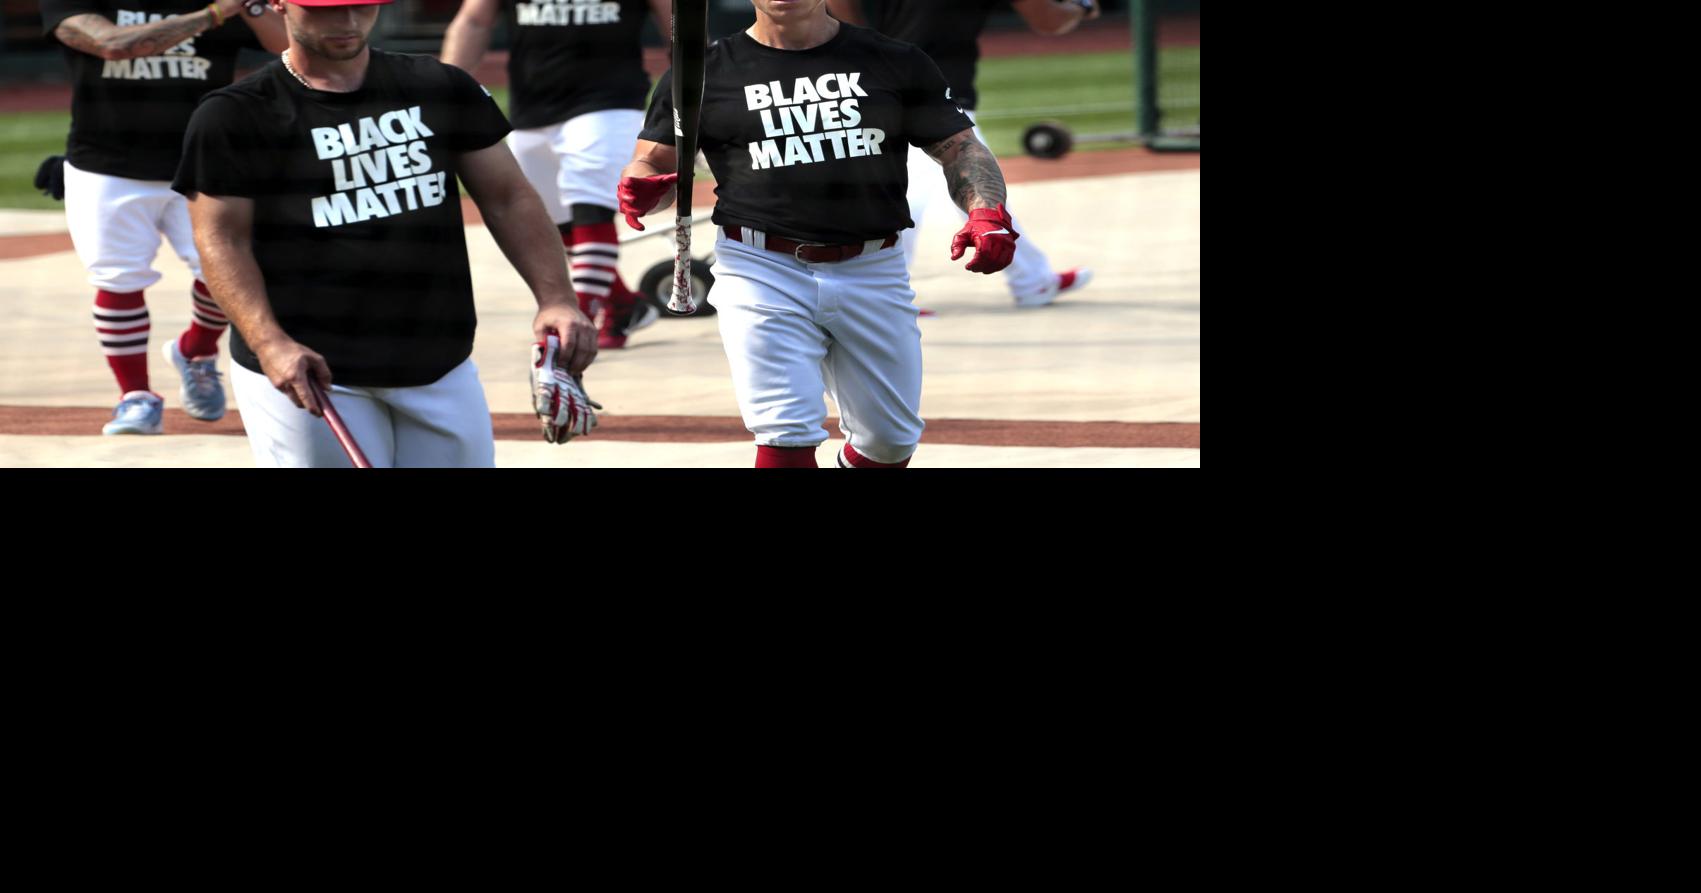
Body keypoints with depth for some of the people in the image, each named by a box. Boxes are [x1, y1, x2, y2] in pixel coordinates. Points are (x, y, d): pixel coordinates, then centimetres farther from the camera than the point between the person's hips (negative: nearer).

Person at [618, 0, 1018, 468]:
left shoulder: (895, 62, 8)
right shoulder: (706, 71, 5)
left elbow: (960, 148, 8)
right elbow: (653, 162, 6)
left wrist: (986, 211, -12)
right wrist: (641, 191, -19)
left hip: (873, 272, 2)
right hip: (760, 269, -2)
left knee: (891, 440, 9)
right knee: (788, 438, -13)